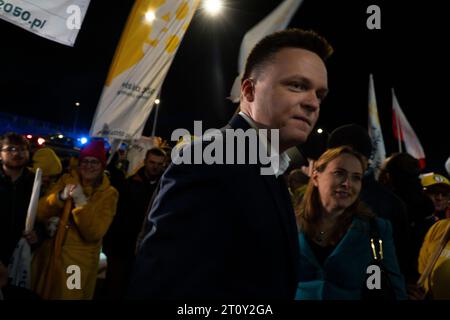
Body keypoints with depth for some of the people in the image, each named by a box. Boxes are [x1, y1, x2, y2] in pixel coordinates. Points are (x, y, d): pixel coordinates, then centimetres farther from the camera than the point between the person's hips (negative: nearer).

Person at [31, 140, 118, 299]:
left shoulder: (108, 193, -8)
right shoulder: (67, 180, 1)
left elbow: (94, 233, -18)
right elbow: (40, 213, -5)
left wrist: (81, 201, -27)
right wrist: (60, 197, -22)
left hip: (79, 261, -3)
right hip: (49, 254, 3)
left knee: (70, 296, 9)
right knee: (41, 295, 16)